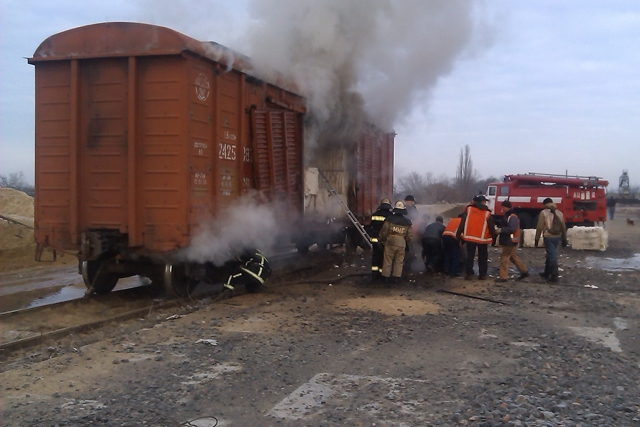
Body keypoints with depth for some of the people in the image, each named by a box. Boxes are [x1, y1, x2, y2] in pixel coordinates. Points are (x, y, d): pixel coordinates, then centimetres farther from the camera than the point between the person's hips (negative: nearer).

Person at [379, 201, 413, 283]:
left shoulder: (389, 219, -9)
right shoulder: (407, 222, 0)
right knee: (399, 261, 11)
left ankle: (386, 276, 13)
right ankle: (396, 276, 13)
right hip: (401, 244, 2)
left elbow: (384, 232, -5)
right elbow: (409, 235, 6)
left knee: (388, 260, 7)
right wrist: (408, 243, 22)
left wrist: (381, 240, 10)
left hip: (390, 242, -2)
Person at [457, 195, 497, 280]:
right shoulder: (487, 213, -4)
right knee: (483, 257, 11)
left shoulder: (468, 209, 1)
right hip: (482, 239, -2)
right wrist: (494, 237, 11)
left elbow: (462, 223, 0)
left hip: (469, 237, 2)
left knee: (470, 256, 10)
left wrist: (458, 234, 4)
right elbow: (491, 227, -1)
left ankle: (468, 274, 8)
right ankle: (482, 274, 12)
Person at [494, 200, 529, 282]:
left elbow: (512, 228, -29)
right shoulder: (508, 216, 15)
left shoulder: (512, 217, -19)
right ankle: (524, 272, 27)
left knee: (504, 258, -7)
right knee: (513, 257, 18)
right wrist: (500, 230, 4)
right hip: (509, 241, 11)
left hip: (511, 241, -11)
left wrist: (501, 230, -22)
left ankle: (503, 276, -3)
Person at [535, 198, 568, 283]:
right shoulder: (559, 213, 8)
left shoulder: (544, 213, -7)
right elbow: (563, 227, 9)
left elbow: (539, 227, -9)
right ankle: (546, 273, 30)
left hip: (548, 237, -6)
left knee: (552, 256, -4)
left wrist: (537, 239, -2)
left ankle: (554, 276, -3)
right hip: (557, 237, 6)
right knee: (550, 255, 20)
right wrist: (564, 239, 16)